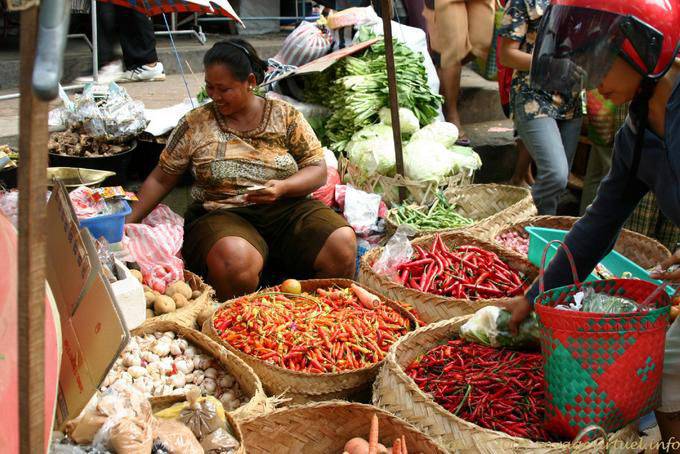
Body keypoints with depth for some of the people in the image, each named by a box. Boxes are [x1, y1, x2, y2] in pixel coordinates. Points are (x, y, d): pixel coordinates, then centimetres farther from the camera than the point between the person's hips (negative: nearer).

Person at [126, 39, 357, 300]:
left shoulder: (285, 116, 6)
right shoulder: (194, 124, 7)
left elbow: (318, 170, 5)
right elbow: (161, 179, 13)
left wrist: (282, 188, -14)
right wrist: (130, 221, 5)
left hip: (287, 210, 1)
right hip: (222, 215, -1)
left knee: (342, 243, -27)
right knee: (236, 261, -37)